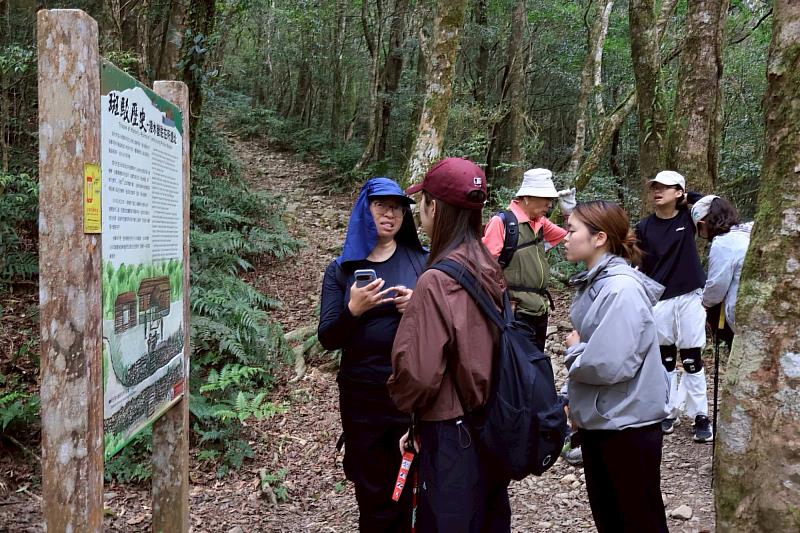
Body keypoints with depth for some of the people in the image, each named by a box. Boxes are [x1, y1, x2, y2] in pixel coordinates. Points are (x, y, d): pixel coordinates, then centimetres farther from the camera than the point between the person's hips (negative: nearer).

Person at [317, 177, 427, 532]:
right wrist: (353, 310, -21)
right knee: (372, 492, 11)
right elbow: (328, 340, -2)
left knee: (408, 489, 4)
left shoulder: (421, 262, 1)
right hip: (362, 397, 1)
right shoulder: (341, 270, 2)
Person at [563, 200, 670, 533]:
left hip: (628, 422, -9)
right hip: (596, 418, 9)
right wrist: (573, 400, 9)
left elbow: (609, 363, -30)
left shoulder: (622, 289, -22)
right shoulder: (593, 283, 5)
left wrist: (573, 349, -11)